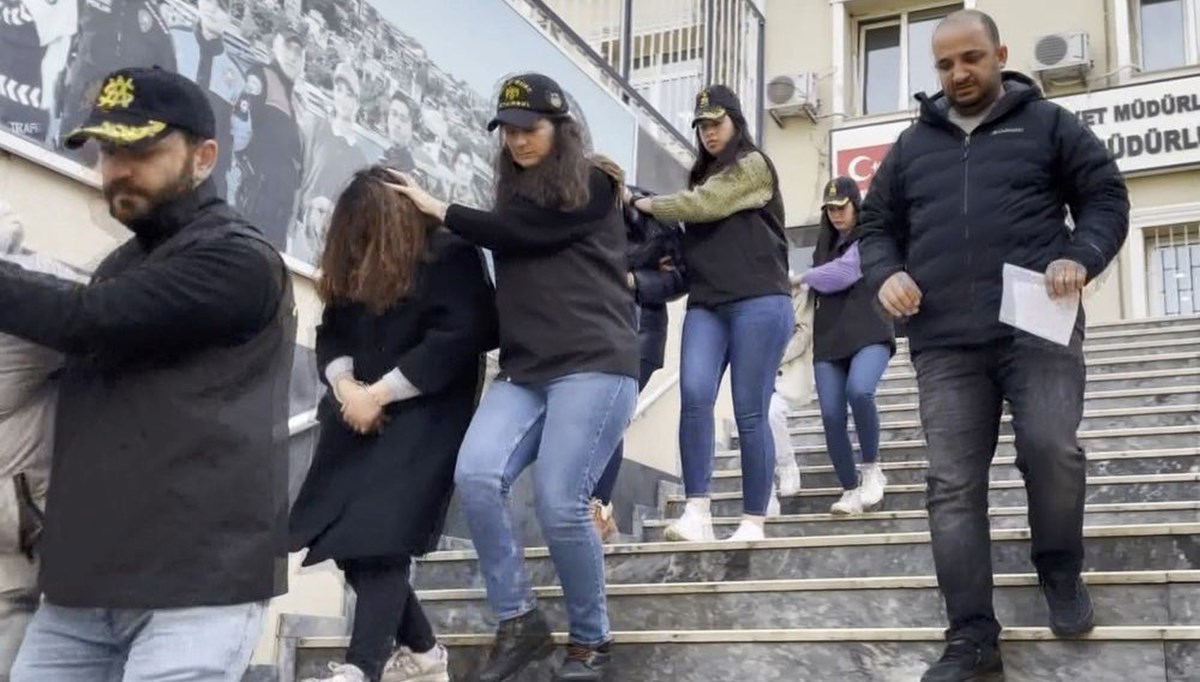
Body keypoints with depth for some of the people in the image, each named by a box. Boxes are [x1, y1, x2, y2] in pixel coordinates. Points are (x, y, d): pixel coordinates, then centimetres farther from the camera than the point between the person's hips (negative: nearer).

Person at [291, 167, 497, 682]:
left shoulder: (451, 257, -9)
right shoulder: (354, 268, 13)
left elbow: (454, 341, -17)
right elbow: (332, 333, 10)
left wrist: (378, 395, -17)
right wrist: (346, 388, -12)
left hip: (422, 419, -7)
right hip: (359, 418, 7)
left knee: (379, 538, -18)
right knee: (346, 536, 2)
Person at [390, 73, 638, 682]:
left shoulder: (591, 185, 2)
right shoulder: (513, 193, 22)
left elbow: (526, 235, -9)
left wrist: (439, 211, -1)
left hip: (593, 365, -6)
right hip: (523, 372, 6)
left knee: (559, 504, -16)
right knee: (475, 476, -19)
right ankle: (518, 623, -6)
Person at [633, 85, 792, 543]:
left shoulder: (752, 165, 1)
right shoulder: (703, 175, 23)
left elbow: (704, 205, -12)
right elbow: (698, 236, 18)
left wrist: (649, 205, 1)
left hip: (758, 303, -6)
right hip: (706, 305, 6)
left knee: (749, 414, -5)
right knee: (694, 397, -15)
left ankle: (753, 523, 1)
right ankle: (697, 512, -17)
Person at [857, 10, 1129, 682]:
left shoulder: (1049, 124, 10)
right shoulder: (913, 144, 19)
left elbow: (1108, 198, 8)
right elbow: (876, 224, 23)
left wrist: (1082, 255, -12)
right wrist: (887, 273, 1)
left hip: (1038, 328, -2)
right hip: (946, 343, 3)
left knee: (1052, 449, -17)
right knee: (954, 485, -3)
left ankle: (1061, 570, 14)